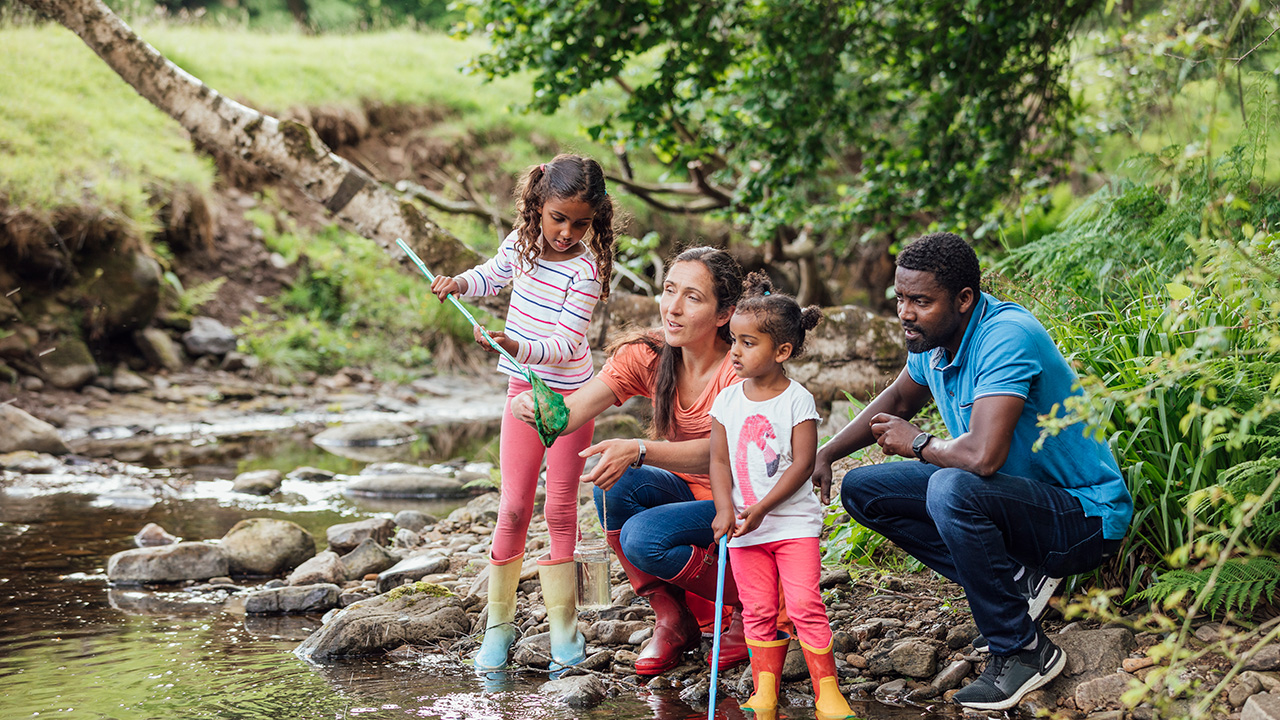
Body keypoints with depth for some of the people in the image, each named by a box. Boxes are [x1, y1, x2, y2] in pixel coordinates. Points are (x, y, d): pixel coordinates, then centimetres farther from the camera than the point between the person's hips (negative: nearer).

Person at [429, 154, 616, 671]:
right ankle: (499, 623, 12)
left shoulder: (584, 269, -20)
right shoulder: (521, 243, -3)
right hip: (523, 389, 4)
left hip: (569, 394, -4)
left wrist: (518, 347, -40)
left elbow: (566, 344, -24)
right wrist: (459, 284, -1)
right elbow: (492, 277, 19)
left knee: (560, 508, 1)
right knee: (514, 506, 3)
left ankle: (564, 626, 12)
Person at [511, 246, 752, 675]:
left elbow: (713, 453, -35)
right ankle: (672, 619, -5)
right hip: (682, 490, 6)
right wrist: (539, 411, -43)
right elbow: (572, 411, -19)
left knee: (643, 538, -29)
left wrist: (637, 450, -51)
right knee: (613, 485, -24)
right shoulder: (647, 356, -7)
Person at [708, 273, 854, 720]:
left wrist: (761, 509, -19)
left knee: (805, 605, -10)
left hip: (793, 521, -4)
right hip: (745, 528, 4)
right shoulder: (727, 401, 4)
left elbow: (802, 464, -12)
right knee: (758, 611, 6)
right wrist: (725, 511, -12)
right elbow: (719, 461, 4)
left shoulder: (797, 400, -9)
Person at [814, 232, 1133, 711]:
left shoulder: (1007, 337, -28)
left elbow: (983, 455, -39)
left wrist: (918, 445, -18)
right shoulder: (932, 339, -1)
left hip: (1084, 515, -9)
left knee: (953, 489, -36)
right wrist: (823, 455, 9)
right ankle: (1015, 579, 2)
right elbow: (898, 400, 21)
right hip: (1018, 497, 9)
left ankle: (1023, 650, -18)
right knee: (861, 490, 3)